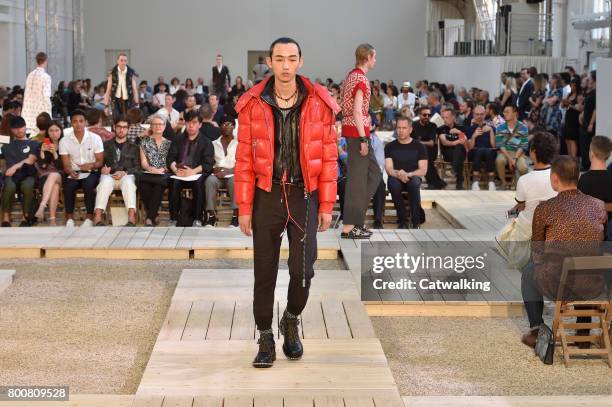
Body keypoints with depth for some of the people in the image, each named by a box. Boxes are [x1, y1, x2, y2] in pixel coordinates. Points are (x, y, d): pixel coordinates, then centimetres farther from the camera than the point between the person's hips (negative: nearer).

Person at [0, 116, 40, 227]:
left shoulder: (33, 144, 20)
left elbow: (31, 160, 4)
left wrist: (16, 166, -11)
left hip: (27, 174, -1)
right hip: (11, 176, 1)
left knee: (27, 186, -39)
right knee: (9, 186, -37)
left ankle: (26, 217, -26)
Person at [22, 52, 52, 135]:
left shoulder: (30, 75, 6)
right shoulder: (46, 77, -11)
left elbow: (26, 95, 9)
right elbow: (46, 96, -15)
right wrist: (48, 114, -11)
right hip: (40, 110, -6)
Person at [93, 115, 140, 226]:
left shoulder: (133, 147, 22)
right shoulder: (106, 145, 24)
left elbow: (137, 167, 10)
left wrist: (124, 173, -9)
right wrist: (102, 168, -8)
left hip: (126, 176, 0)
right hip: (109, 175, 0)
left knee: (128, 181, -37)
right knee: (105, 182, -36)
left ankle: (131, 217, -49)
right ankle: (98, 216, -47)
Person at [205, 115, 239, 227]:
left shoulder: (238, 144, 12)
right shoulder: (214, 144, 20)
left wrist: (227, 171, -14)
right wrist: (214, 168, -9)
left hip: (232, 175, -2)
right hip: (217, 174, 2)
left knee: (235, 181, -37)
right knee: (210, 180, -33)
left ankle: (236, 215, -36)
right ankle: (211, 215, -32)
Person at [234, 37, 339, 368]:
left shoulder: (319, 104, -2)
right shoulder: (253, 104, -2)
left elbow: (328, 158, 1)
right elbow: (244, 160, 0)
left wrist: (326, 206, -1)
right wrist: (244, 208, -2)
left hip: (305, 195, 0)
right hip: (267, 195, 0)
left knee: (303, 269, -5)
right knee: (264, 271, 5)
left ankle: (291, 320, 25)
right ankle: (265, 337, 19)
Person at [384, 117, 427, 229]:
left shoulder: (419, 146, 6)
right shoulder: (390, 146, 8)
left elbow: (423, 170, -1)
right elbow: (389, 169, -1)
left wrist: (408, 174, -20)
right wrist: (398, 174, -24)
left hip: (413, 177, -1)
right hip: (396, 178, 1)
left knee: (414, 182, -37)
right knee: (393, 184, -36)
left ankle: (416, 222, -29)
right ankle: (402, 221, -24)